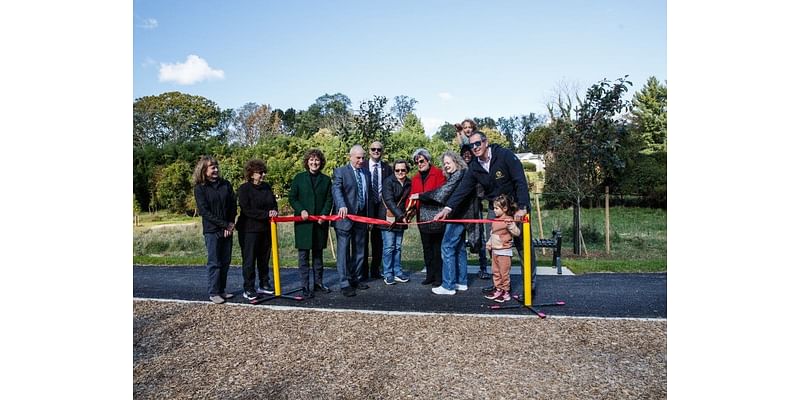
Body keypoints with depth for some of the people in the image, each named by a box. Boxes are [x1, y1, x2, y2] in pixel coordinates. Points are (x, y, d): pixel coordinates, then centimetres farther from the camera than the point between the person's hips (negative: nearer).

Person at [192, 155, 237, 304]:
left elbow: (233, 205, 6)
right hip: (212, 230, -4)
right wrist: (224, 225, -15)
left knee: (225, 261, 9)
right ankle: (213, 293, 9)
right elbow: (205, 211, -11)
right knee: (214, 262, -1)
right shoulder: (200, 188, -5)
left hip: (227, 229, 4)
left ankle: (221, 290, 19)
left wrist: (231, 223, -7)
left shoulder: (226, 184, 7)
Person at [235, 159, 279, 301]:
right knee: (249, 260, 0)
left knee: (264, 259, 14)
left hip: (265, 229, 6)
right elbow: (247, 210, -18)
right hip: (249, 230, -6)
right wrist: (267, 214, -21)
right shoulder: (244, 189, -10)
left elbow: (274, 203, 12)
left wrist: (274, 211, -12)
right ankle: (248, 289, 9)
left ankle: (264, 285, 26)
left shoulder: (266, 187, 9)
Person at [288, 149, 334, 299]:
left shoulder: (326, 179, 8)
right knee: (303, 255, -1)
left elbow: (329, 199, 5)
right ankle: (305, 286, 5)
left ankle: (318, 282, 23)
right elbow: (292, 198, 3)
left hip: (320, 222, 2)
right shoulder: (299, 178, 5)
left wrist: (324, 214, -10)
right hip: (303, 222, -2)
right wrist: (301, 210, -12)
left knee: (318, 254, 12)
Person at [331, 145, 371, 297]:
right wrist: (342, 206, -38)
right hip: (345, 217, -6)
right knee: (343, 251, -3)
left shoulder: (366, 173, 15)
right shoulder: (340, 171, -4)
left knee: (359, 251, 12)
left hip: (361, 217, 6)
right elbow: (336, 189, -20)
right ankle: (344, 284, 2)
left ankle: (354, 279, 24)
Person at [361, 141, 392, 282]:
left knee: (378, 240, 7)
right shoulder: (362, 167, 1)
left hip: (380, 207, 2)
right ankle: (363, 272, 11)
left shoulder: (387, 168, 7)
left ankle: (375, 270, 18)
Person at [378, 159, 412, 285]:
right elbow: (389, 201, -15)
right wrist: (401, 215, -20)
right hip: (388, 217, -5)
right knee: (389, 246, -4)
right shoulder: (388, 181, -8)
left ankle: (397, 272, 15)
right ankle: (388, 274, 5)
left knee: (398, 247, 7)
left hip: (401, 219, 5)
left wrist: (405, 215, 3)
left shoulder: (409, 183, 7)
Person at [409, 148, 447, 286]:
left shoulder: (438, 174, -3)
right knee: (427, 248, 11)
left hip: (436, 216, -6)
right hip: (423, 218, 6)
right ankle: (430, 275, 19)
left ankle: (439, 276, 8)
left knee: (438, 248, 1)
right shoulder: (415, 179, 15)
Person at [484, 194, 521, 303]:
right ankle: (498, 289, 26)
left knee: (504, 272, 1)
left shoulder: (509, 220, -16)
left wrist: (510, 225, -40)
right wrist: (489, 243, 17)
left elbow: (517, 233, -25)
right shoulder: (495, 220, 8)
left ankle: (506, 292, 12)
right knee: (495, 272, 15)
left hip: (504, 251, -8)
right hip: (495, 250, 8)